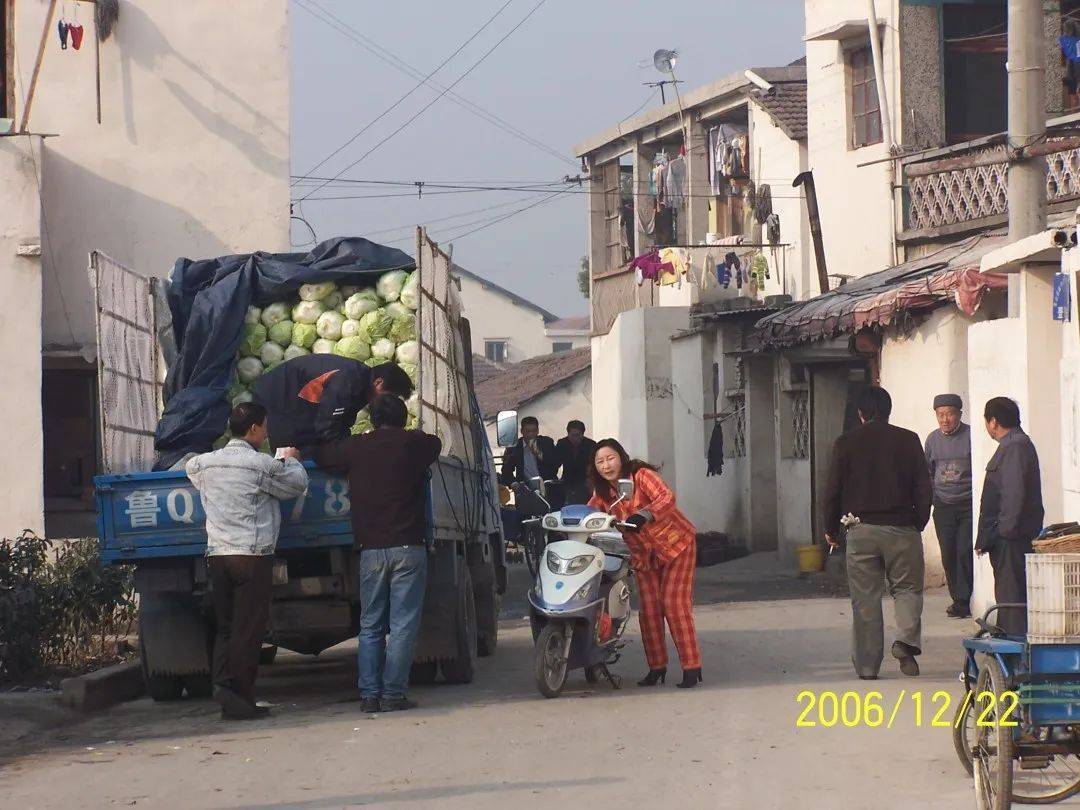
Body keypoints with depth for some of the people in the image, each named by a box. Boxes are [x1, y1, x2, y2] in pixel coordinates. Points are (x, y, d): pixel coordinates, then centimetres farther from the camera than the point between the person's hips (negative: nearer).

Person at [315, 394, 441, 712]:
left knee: (370, 626, 10)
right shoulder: (413, 444, 1)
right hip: (408, 547, -2)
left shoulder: (355, 447, 5)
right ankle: (393, 693, -7)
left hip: (370, 549, 2)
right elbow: (436, 444, 23)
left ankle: (369, 694, 4)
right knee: (403, 624, -2)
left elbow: (321, 456, 23)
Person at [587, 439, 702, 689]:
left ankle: (692, 668, -12)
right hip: (643, 554, 6)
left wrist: (644, 515, -53)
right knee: (648, 609, -1)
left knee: (674, 604, -14)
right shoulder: (602, 492, -1)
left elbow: (667, 498, -37)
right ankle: (657, 667, 9)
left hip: (676, 545, -6)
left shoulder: (641, 476, -21)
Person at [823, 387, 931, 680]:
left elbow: (832, 490, 1)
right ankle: (907, 639, -14)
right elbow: (923, 488, 2)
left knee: (865, 600, 5)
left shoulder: (846, 443, 1)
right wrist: (918, 523, 15)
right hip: (901, 528, 0)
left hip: (861, 530, 0)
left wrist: (831, 529, 13)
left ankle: (867, 665, 6)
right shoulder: (908, 440, 1)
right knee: (908, 588, 11)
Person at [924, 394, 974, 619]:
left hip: (968, 505, -4)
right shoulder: (933, 439, 8)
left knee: (965, 552, -11)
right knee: (948, 555, 4)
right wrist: (930, 497, 11)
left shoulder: (971, 436, -6)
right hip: (943, 506, 4)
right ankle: (958, 599, 14)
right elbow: (927, 472, 19)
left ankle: (963, 601, -4)